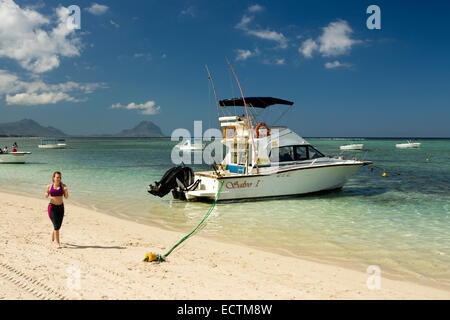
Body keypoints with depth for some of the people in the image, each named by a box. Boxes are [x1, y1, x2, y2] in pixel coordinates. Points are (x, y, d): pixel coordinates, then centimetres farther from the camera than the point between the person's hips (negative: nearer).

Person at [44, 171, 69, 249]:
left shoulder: (63, 186, -2)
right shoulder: (49, 186, -2)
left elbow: (66, 197, -4)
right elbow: (46, 195, 11)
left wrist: (66, 191, -23)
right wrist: (46, 194, -12)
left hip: (60, 207, 2)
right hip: (52, 207, -2)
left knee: (58, 226, 13)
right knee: (56, 225, -14)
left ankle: (52, 237, 45)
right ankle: (58, 243, -7)